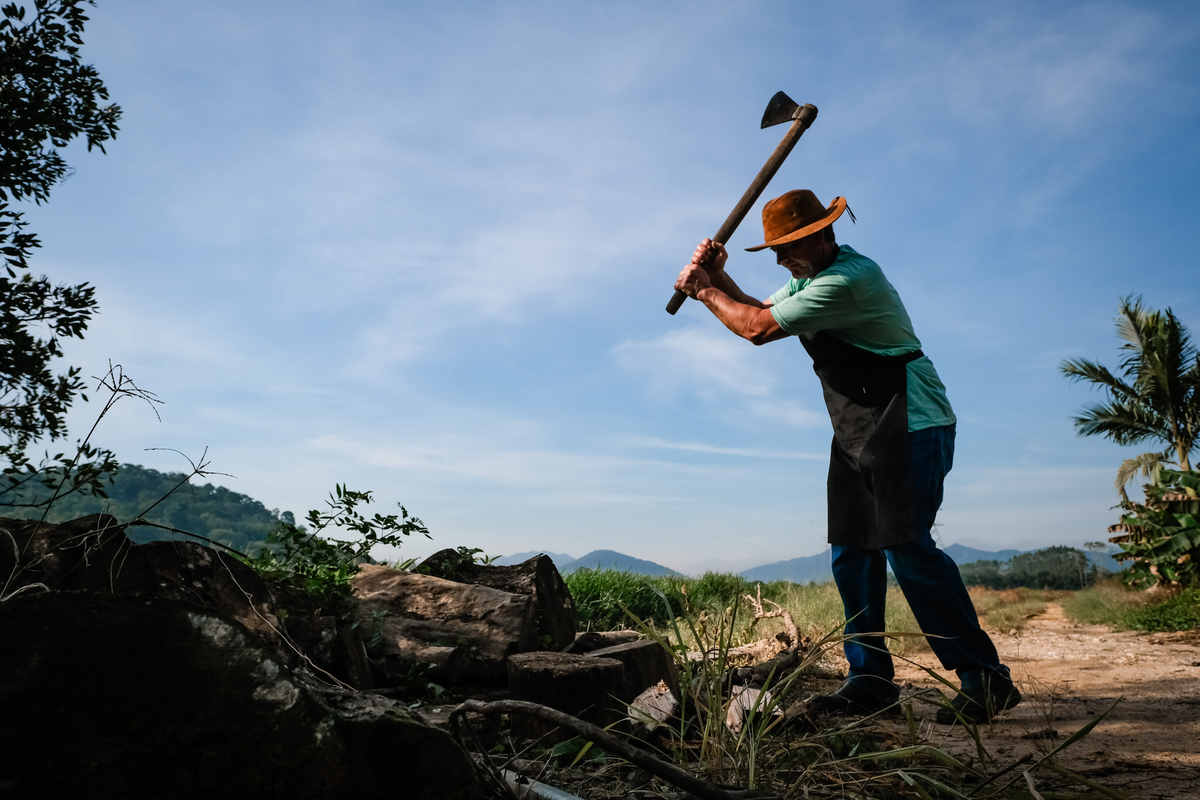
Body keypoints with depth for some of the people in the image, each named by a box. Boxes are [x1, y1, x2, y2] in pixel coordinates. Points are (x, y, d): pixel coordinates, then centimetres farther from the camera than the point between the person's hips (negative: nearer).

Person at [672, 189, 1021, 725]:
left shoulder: (849, 278, -19)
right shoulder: (809, 276, 15)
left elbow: (757, 329, -18)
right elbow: (760, 314, 24)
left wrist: (704, 291, -4)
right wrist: (720, 279, 9)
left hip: (910, 425, -10)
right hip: (857, 435, 10)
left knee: (907, 545, -16)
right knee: (851, 553, 4)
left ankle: (984, 679, -5)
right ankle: (870, 680, 10)